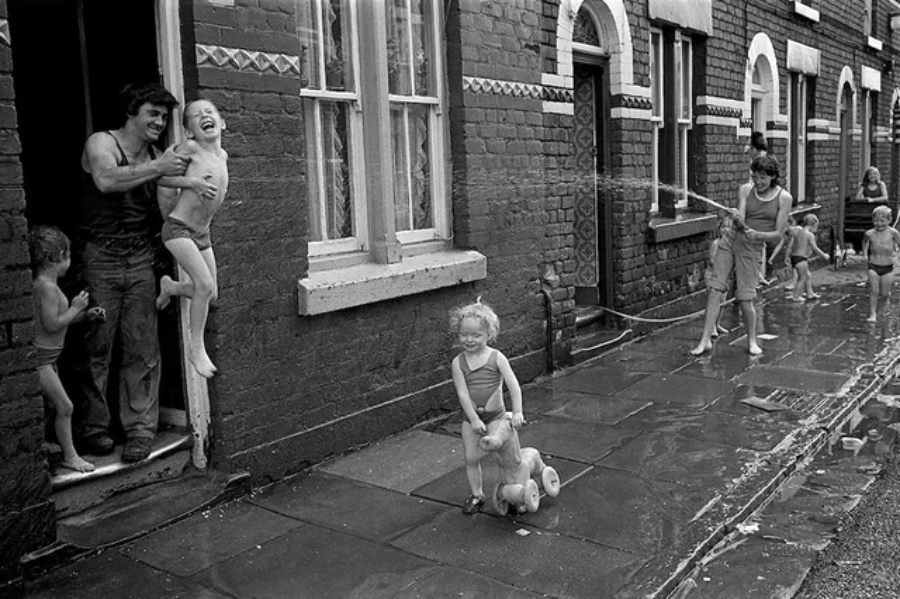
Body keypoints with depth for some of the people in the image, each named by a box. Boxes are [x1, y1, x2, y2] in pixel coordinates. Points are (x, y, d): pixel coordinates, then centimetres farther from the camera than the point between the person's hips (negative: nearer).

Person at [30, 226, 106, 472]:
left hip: (47, 356, 10)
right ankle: (69, 456, 5)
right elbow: (52, 324, -24)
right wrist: (75, 307, -14)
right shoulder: (47, 287, -21)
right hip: (39, 357, -10)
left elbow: (56, 319, 15)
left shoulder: (46, 284, 11)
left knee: (56, 405, 16)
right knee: (64, 406, -5)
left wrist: (85, 314, 7)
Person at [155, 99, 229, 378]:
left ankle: (170, 286, 39)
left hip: (202, 232, 7)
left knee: (210, 294, 9)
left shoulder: (222, 155, 6)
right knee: (205, 284, -20)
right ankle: (197, 348, -5)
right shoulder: (189, 148, -14)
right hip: (179, 228, -7)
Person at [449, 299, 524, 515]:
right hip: (471, 417, 1)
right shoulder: (458, 362, -8)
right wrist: (474, 419, -20)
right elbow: (462, 393, -13)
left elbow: (514, 385, -16)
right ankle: (476, 495, 18)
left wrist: (517, 412, -27)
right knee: (471, 458, 2)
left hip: (496, 414, -1)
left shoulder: (496, 357, -11)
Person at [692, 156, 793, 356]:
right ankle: (706, 339, -3)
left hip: (751, 249, -2)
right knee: (715, 290, -7)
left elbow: (778, 234, -4)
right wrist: (738, 220, -31)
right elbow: (740, 224, -7)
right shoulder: (745, 190, 2)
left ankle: (752, 341, 19)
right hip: (730, 241, 2)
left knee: (745, 298, -5)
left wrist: (756, 234, -21)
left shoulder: (784, 198, -3)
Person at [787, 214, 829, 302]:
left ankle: (810, 293, 31)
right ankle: (796, 296, 8)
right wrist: (824, 255, -2)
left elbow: (790, 246, 11)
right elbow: (815, 248, -14)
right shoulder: (810, 235, -12)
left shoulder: (798, 232, 10)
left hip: (794, 257, 9)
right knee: (803, 278, 3)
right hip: (801, 259, -9)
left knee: (807, 276, 21)